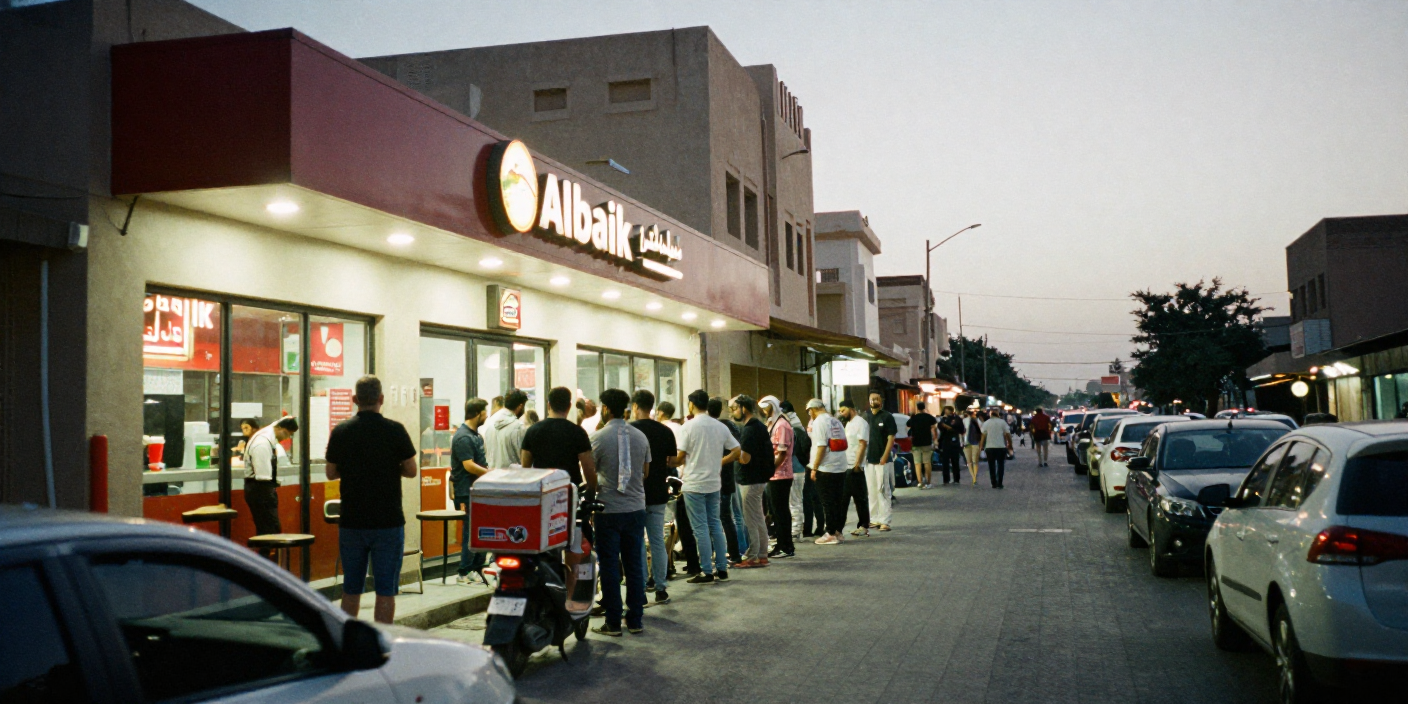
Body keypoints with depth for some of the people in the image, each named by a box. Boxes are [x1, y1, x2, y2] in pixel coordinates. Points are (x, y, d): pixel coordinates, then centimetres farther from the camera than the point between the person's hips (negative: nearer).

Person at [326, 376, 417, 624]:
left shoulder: (340, 431, -1)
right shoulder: (395, 430, -9)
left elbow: (331, 473, 9)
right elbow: (410, 471, -1)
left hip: (351, 522, 3)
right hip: (388, 522, -3)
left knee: (351, 589, 13)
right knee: (385, 590, 3)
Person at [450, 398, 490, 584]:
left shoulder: (475, 435, 14)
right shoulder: (463, 437, -18)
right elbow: (469, 466, -23)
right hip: (467, 493, -10)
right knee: (471, 532, -6)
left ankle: (478, 568, 20)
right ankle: (464, 574, 1)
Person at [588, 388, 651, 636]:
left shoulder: (598, 438, -11)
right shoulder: (641, 437, 4)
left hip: (608, 511, -4)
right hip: (636, 508, 4)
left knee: (609, 567, 3)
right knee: (634, 565, 10)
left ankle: (613, 622, 7)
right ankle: (635, 620, 14)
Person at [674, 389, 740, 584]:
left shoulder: (689, 426, -12)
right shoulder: (720, 426, 5)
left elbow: (679, 457, -13)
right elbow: (736, 452, 5)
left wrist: (681, 464, 8)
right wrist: (718, 463, 13)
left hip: (694, 484, -5)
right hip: (714, 482, 5)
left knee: (700, 528, -1)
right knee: (715, 524, 13)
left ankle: (706, 571, 2)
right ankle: (722, 568, 15)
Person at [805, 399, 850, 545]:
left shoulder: (819, 422, -10)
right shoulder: (836, 422, 15)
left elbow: (821, 446, -17)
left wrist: (814, 468, -14)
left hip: (827, 469, -8)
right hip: (841, 467, 8)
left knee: (828, 502, -3)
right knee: (839, 501, 11)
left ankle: (831, 534, 0)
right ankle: (838, 531, 16)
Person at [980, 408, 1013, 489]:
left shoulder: (986, 423, 3)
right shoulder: (1002, 422, -1)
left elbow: (983, 436, 1)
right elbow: (1008, 434, -3)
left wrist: (982, 446, 9)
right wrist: (1010, 445, 7)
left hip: (989, 447, 1)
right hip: (1001, 447, -1)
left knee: (992, 466, 9)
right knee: (1000, 465, 7)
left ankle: (994, 484, 8)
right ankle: (999, 484, 1)